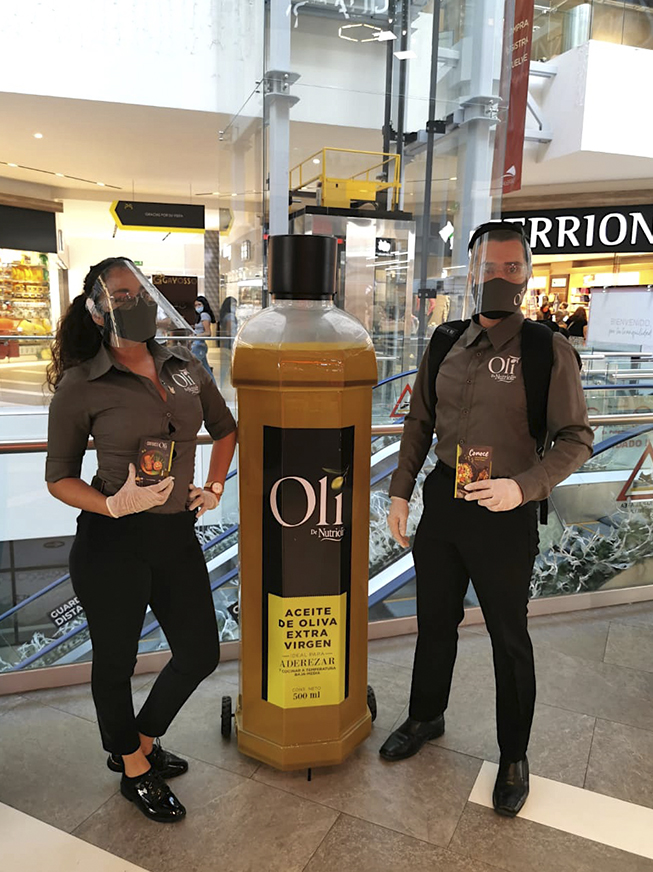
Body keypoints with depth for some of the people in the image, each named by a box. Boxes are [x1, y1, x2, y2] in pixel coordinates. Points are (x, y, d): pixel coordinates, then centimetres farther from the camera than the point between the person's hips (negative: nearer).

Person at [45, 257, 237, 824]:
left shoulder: (185, 368, 3)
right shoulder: (81, 385, -10)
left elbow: (225, 429, 19)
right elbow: (59, 479, -4)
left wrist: (214, 486, 8)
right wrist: (112, 504, -21)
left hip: (176, 535, 5)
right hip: (112, 543, -5)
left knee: (200, 654, 14)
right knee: (116, 661, 13)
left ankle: (139, 742, 43)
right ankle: (135, 770, 42)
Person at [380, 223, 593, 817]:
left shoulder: (548, 351, -10)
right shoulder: (445, 343, 4)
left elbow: (576, 438, -9)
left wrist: (523, 486, -24)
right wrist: (400, 491, 7)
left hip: (504, 513, -4)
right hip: (442, 501, 4)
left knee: (509, 638, 12)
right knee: (435, 620, 20)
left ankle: (514, 758, 34)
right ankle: (426, 718, 44)